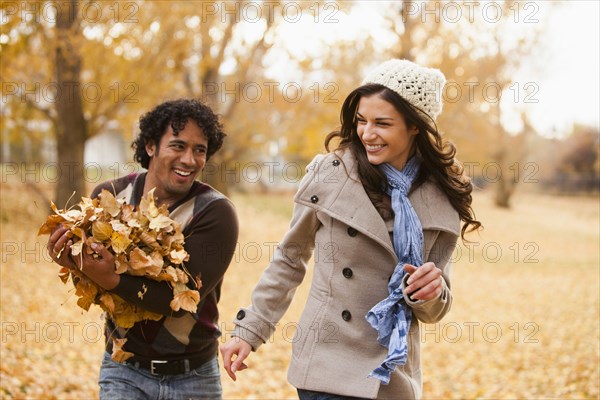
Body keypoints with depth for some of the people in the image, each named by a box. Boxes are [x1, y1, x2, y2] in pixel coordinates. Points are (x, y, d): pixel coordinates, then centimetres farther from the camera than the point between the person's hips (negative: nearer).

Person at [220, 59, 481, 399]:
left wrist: (429, 293, -15)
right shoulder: (328, 174, -6)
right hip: (327, 370, -2)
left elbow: (433, 310, 7)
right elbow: (290, 260, 8)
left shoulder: (441, 202, -1)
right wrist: (248, 331, 8)